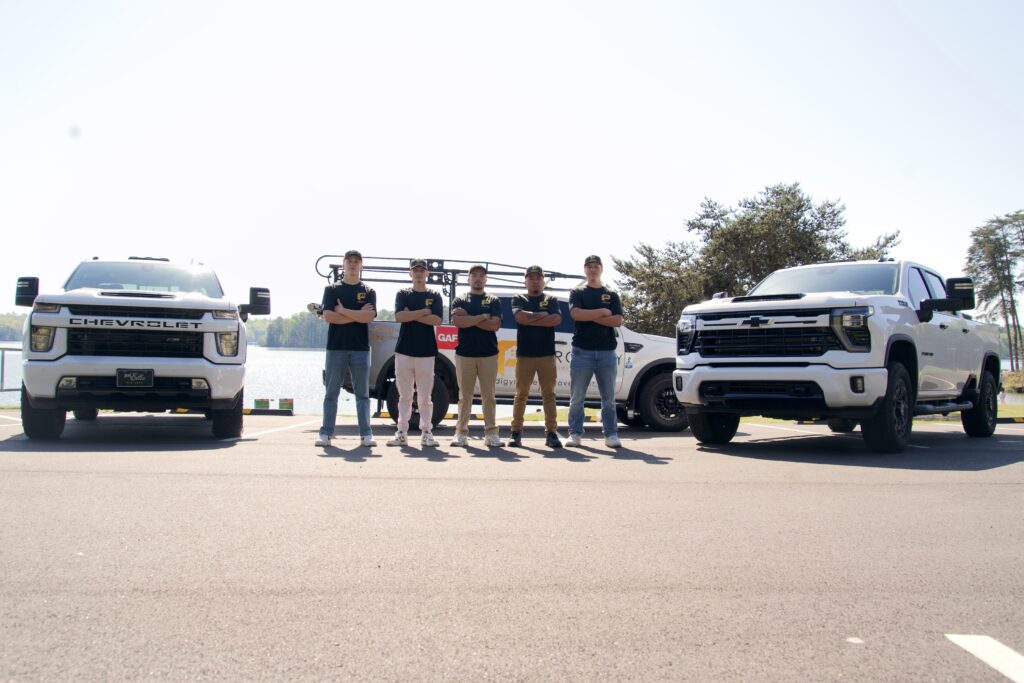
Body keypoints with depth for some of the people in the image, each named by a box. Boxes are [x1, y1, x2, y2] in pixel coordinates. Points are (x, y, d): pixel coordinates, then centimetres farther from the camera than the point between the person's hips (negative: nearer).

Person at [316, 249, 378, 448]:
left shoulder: (369, 292, 9)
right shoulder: (332, 289, 9)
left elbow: (368, 317, -8)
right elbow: (328, 316, -6)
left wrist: (342, 310, -7)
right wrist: (357, 315, -8)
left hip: (360, 348, 0)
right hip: (336, 347, 0)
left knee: (362, 394, 3)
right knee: (331, 393, 3)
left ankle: (366, 434, 5)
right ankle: (326, 433, 7)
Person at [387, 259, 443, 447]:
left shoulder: (434, 296, 9)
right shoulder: (402, 294, 10)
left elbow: (437, 320, -7)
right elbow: (399, 316, -8)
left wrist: (411, 315, -7)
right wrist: (424, 311, -8)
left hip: (426, 352, -1)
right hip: (404, 350, 1)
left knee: (425, 396, 0)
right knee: (405, 395, 3)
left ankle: (426, 432, 5)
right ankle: (402, 432, 7)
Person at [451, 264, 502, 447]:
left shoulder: (493, 301, 11)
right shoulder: (460, 300, 11)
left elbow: (495, 325, -6)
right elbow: (458, 322, -8)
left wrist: (469, 318, -7)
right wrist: (483, 317, -7)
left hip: (489, 354, 0)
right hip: (464, 354, 0)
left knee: (488, 396, 1)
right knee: (465, 396, 2)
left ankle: (491, 432, 4)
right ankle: (461, 432, 6)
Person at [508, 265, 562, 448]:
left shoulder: (551, 299, 11)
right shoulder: (519, 299, 10)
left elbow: (557, 319, -8)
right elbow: (520, 317, -12)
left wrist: (530, 319, -9)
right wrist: (542, 315, -5)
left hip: (547, 354, 1)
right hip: (524, 354, -1)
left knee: (549, 394, 1)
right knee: (521, 394, 2)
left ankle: (551, 432, 3)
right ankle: (516, 432, 5)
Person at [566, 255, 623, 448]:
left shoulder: (611, 295, 14)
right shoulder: (577, 293, 10)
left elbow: (618, 321, -1)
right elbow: (576, 314, -10)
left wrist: (590, 316, -7)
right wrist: (602, 312, -6)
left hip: (606, 352, 2)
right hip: (582, 351, -1)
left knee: (609, 398, 3)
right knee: (577, 397, 0)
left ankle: (611, 435, 8)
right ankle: (575, 434, 7)